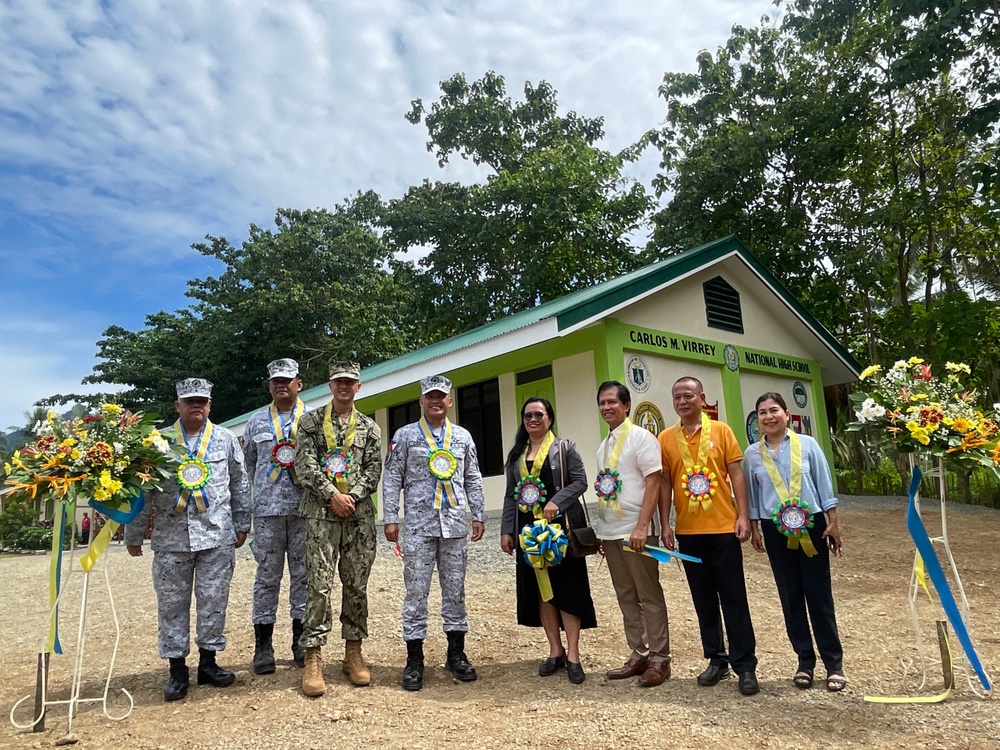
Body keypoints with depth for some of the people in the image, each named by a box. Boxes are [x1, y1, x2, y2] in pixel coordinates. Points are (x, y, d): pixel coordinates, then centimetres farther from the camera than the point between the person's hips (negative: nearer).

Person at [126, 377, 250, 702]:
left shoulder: (226, 439, 6)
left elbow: (239, 485, 11)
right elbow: (142, 490, 5)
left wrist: (241, 525, 11)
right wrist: (134, 535, 6)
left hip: (217, 536, 0)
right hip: (170, 538, 0)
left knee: (214, 601, 6)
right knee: (171, 603, 6)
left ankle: (208, 661, 21)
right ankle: (177, 669, 19)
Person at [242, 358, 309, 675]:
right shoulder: (256, 421, 10)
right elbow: (249, 462, 18)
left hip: (304, 509, -1)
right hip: (268, 510, 1)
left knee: (303, 574, 7)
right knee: (267, 576, 5)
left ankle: (301, 641, 19)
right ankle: (263, 645, 15)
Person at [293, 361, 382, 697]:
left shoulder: (369, 427, 10)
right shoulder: (311, 421, 6)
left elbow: (373, 470, 3)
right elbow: (305, 465, -4)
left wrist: (352, 496, -11)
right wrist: (332, 495, -13)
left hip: (359, 515, 2)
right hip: (321, 513, -2)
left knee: (357, 585, 7)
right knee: (319, 585, -4)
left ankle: (353, 651, 20)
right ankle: (313, 658, 5)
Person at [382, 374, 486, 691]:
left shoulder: (463, 436, 11)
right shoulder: (405, 435, 3)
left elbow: (473, 479, 13)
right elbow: (392, 479, 0)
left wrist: (479, 515, 8)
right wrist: (391, 518, -6)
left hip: (455, 524, 3)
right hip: (418, 525, -2)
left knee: (455, 588, 9)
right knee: (416, 591, 1)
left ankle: (456, 653, 22)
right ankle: (414, 659, 12)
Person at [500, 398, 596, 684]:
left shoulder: (565, 448, 2)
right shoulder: (516, 455, 13)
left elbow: (580, 481, -6)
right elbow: (510, 496, 12)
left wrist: (557, 501, -21)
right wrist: (506, 530, 4)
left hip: (562, 526, -4)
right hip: (530, 529, 4)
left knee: (566, 588, -3)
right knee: (540, 588, 7)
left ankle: (573, 655, 4)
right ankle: (555, 651, 18)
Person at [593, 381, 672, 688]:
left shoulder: (640, 437, -7)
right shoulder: (603, 446, 14)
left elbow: (653, 482, -14)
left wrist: (641, 527, -21)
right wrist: (602, 530, 14)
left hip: (636, 530, -7)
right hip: (610, 531, 7)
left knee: (649, 596, 2)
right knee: (626, 597, 13)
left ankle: (659, 659, 14)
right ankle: (638, 655, 24)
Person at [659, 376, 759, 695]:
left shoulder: (721, 430, 0)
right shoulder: (666, 438, 3)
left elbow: (736, 473, -1)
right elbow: (665, 483, 5)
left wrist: (743, 516, -7)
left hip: (724, 527, -2)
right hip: (688, 531, 2)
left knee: (734, 598, 4)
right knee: (704, 599, 12)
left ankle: (745, 664, 14)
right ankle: (716, 659, 25)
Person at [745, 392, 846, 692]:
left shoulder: (807, 444, -2)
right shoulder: (752, 454, 2)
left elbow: (824, 484, 1)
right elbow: (752, 494, 8)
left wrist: (833, 523, -1)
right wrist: (754, 528, 6)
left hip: (811, 525, -2)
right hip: (776, 530, 2)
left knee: (819, 595, 2)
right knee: (790, 597, 8)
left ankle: (834, 664, 14)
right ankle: (805, 662, 20)